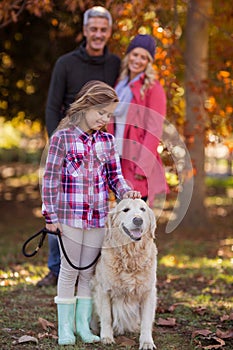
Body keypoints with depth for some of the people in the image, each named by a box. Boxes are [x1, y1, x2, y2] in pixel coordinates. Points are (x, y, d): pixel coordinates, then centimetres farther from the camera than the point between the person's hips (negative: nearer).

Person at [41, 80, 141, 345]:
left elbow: (114, 175, 12)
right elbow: (50, 179, -6)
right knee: (69, 271, 4)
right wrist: (50, 215, -7)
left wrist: (125, 192, -9)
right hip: (70, 215, -4)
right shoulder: (62, 138, -6)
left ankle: (83, 323, 19)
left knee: (89, 272, 9)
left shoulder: (107, 140, 8)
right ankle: (65, 326, 14)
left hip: (99, 217, 4)